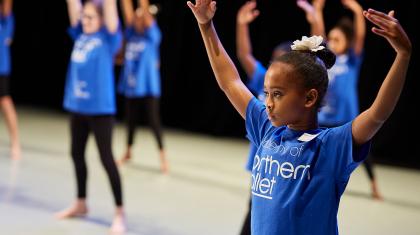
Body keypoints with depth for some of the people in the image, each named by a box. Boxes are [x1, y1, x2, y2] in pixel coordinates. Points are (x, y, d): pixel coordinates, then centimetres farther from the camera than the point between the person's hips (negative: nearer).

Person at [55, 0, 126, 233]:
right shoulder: (80, 34, 6)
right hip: (77, 104, 6)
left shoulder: (108, 37, -7)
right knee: (77, 154, 14)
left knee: (106, 158, -2)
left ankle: (119, 212, 5)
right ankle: (80, 203, 30)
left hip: (100, 107, -6)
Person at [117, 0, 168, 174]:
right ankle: (128, 151, 28)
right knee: (130, 119, 14)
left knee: (154, 120, -5)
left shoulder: (152, 36, -4)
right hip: (131, 84, 5)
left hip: (148, 85, -5)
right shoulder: (131, 35, 6)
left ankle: (162, 156, 1)